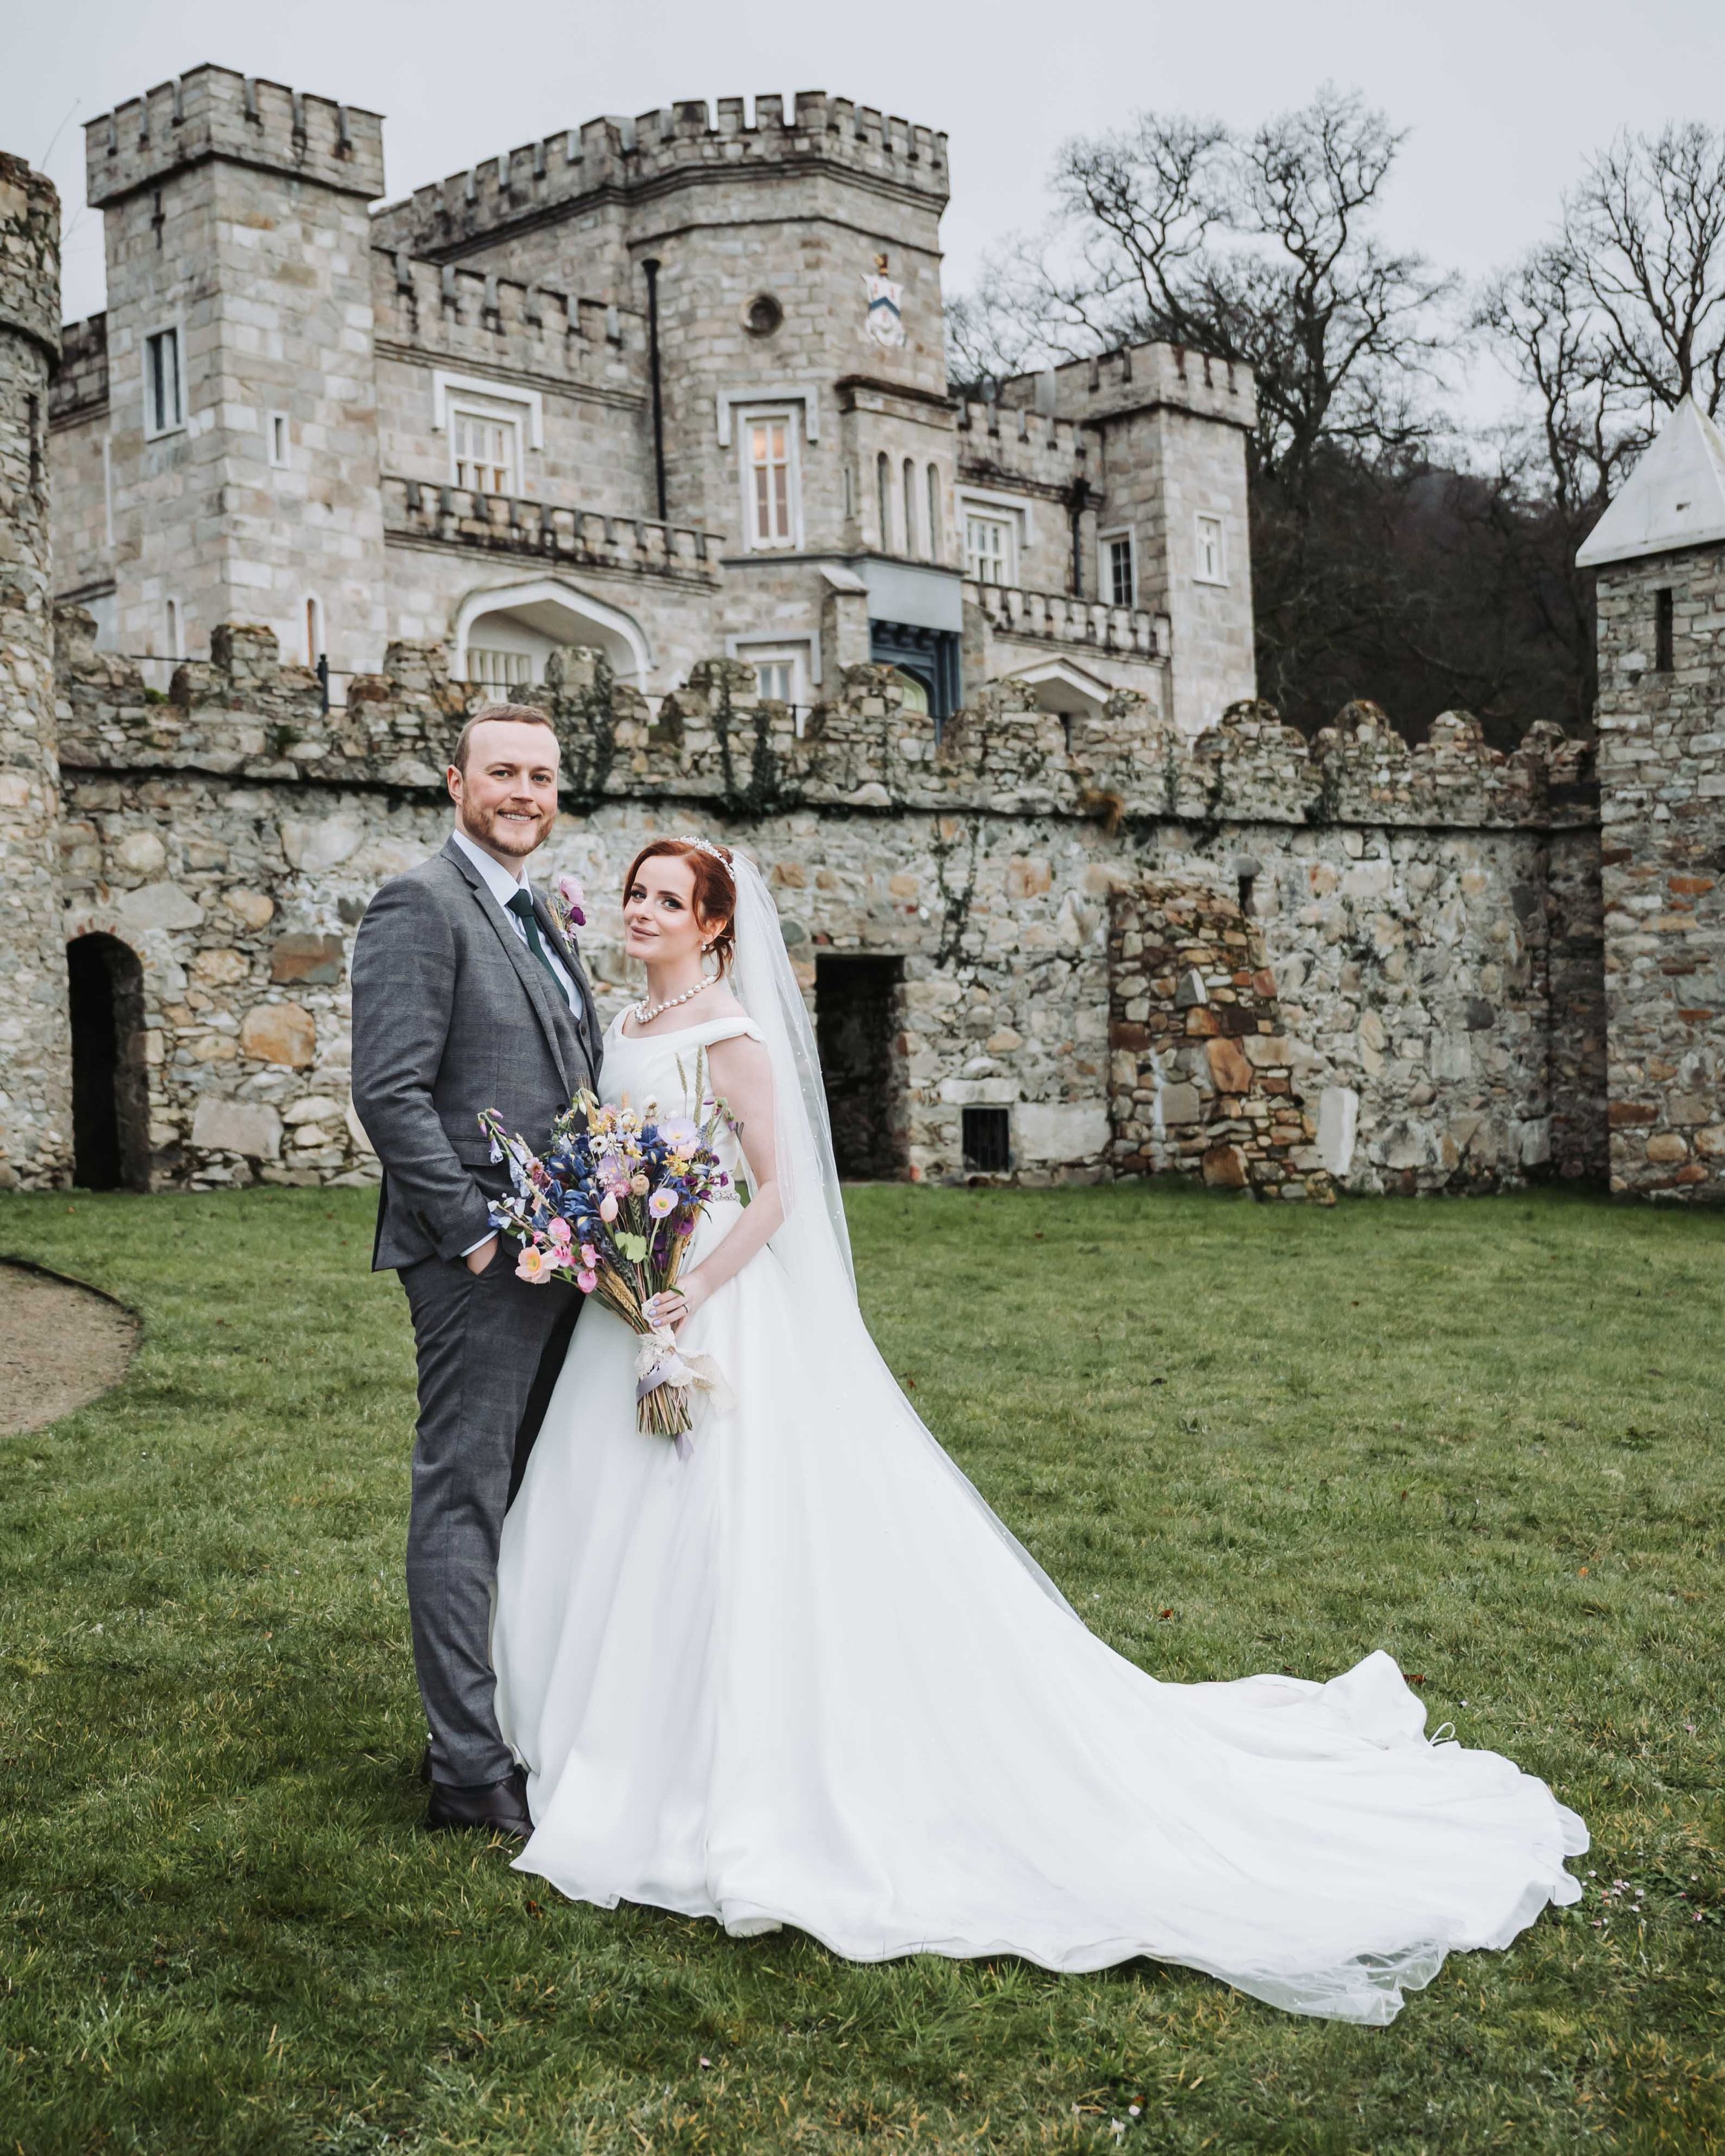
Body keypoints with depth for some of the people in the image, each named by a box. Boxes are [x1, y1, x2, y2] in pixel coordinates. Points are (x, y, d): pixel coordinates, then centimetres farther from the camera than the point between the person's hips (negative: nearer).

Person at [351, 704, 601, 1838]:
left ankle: (505, 1722, 25)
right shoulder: (420, 904, -10)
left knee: (523, 1499, 14)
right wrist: (476, 1229, -19)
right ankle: (471, 1770, 5)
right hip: (479, 1261, -9)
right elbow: (389, 1092, -18)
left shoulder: (541, 917, 18)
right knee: (465, 1500, -2)